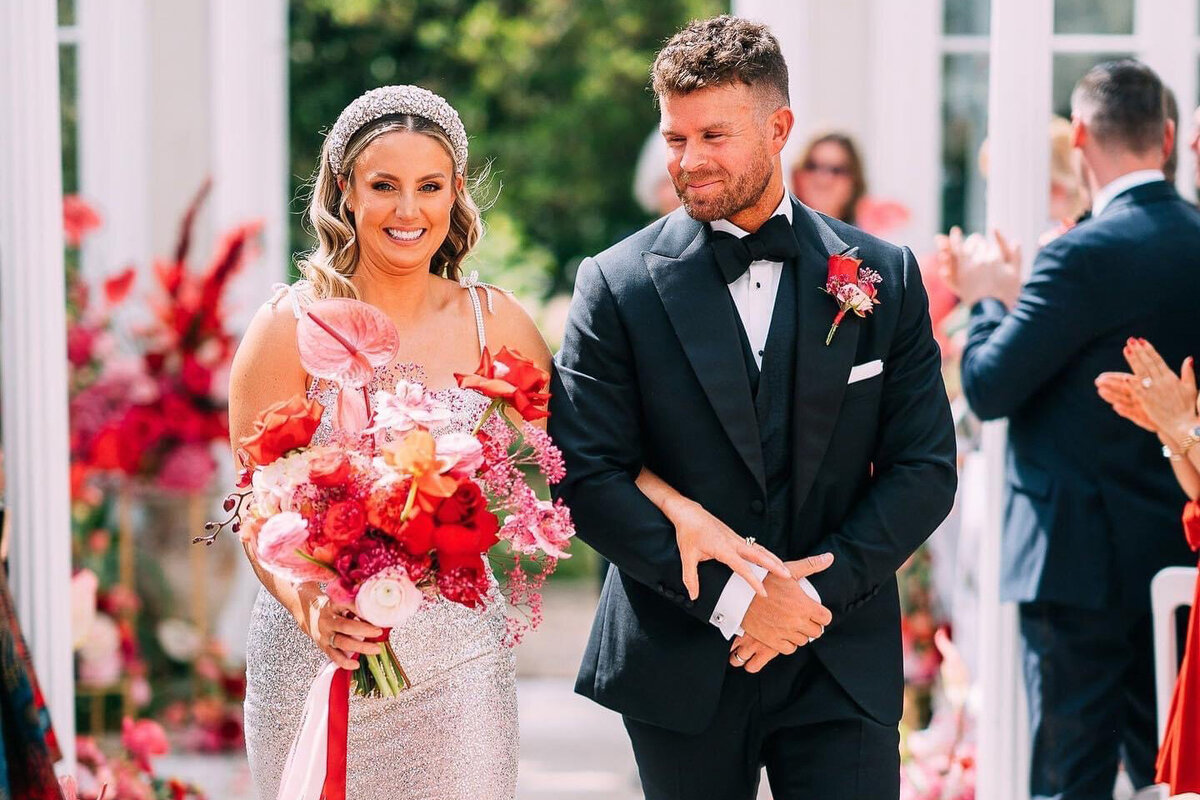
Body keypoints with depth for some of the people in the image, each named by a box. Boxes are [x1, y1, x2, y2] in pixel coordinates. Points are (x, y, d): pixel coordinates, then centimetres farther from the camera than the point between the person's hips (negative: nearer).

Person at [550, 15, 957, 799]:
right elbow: (587, 476, -8)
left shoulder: (884, 277, 3)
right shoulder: (618, 285, -3)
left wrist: (823, 589, -11)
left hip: (841, 666, 1)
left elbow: (925, 467, 2)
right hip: (682, 667, -1)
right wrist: (729, 599, -15)